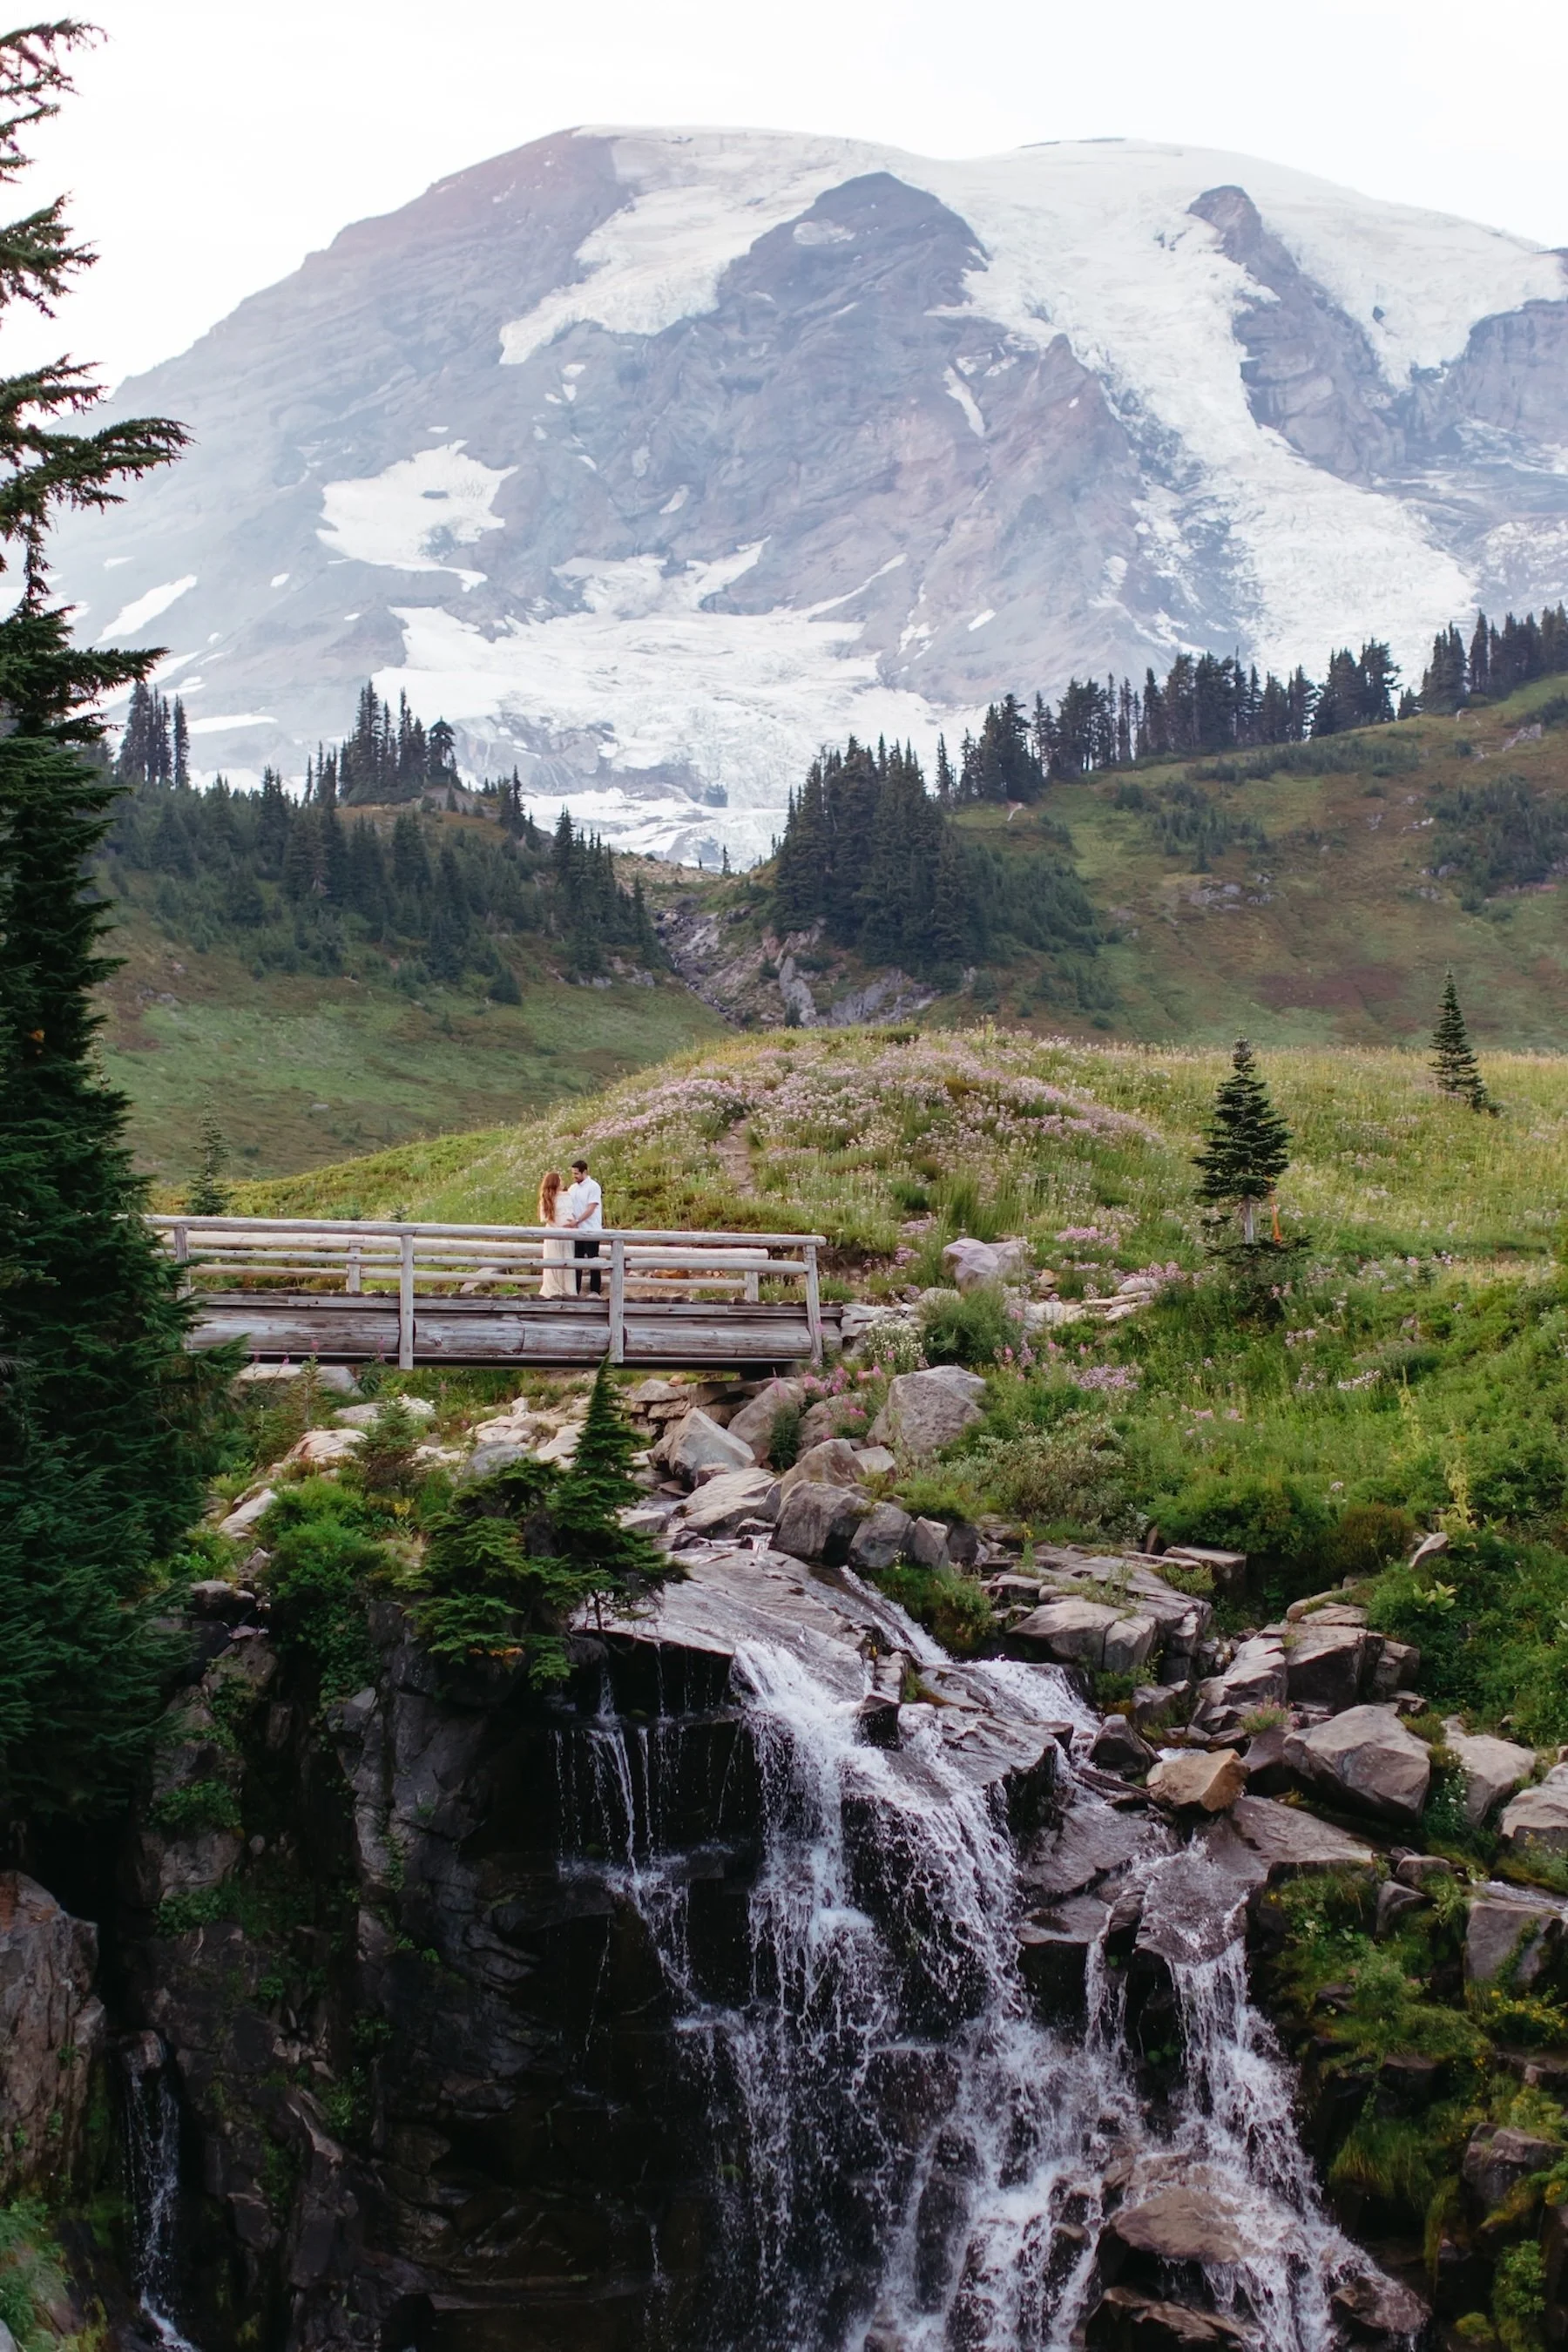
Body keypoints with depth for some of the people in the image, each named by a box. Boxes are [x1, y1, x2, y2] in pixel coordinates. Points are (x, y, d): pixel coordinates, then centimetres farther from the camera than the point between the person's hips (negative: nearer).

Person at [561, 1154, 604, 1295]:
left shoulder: (593, 1187, -7)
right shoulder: (572, 1188, 12)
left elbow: (591, 1209, -14)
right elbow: (568, 1207, 15)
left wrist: (577, 1221, -21)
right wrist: (569, 1221, -4)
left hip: (591, 1230, -6)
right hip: (576, 1231, 6)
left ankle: (595, 1291, 2)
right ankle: (577, 1290, 12)